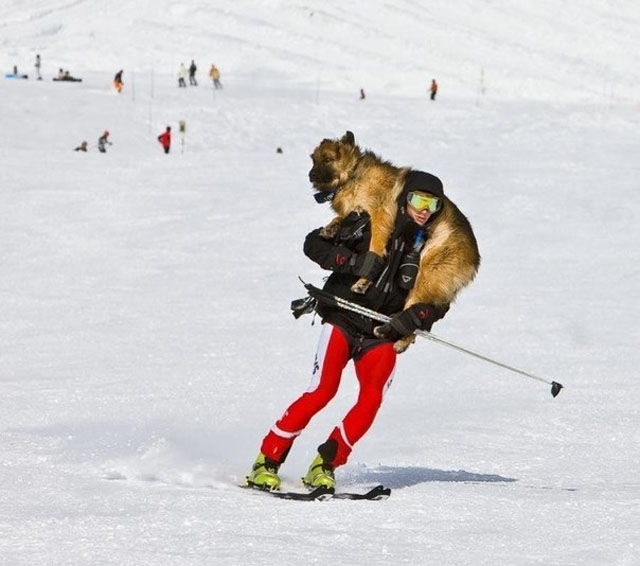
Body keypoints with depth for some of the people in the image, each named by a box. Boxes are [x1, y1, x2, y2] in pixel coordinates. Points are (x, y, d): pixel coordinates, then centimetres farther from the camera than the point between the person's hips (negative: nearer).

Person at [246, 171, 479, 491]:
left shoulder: (434, 248, 3)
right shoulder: (370, 222, -4)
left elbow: (439, 301, 9)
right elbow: (314, 244, -2)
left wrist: (410, 319, -10)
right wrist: (351, 262, -17)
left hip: (382, 335, 3)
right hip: (343, 320, -3)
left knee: (371, 398, -20)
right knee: (322, 391, -18)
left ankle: (325, 465, -8)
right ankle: (267, 462, -9)